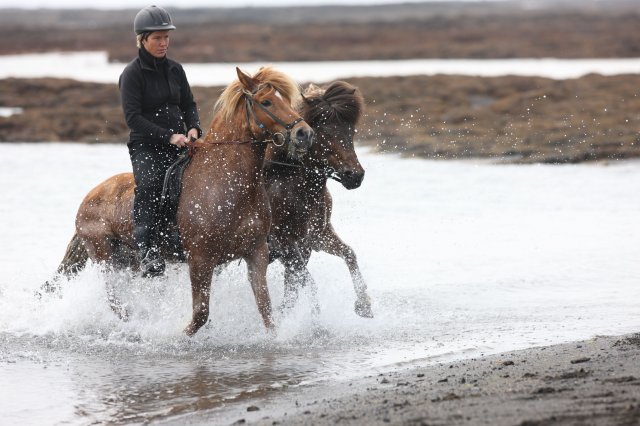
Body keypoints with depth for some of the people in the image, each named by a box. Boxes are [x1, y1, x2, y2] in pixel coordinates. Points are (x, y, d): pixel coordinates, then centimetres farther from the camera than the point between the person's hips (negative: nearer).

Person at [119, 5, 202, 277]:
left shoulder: (174, 69, 12)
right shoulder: (132, 74, -5)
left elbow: (188, 104, 19)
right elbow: (132, 117, -12)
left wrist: (193, 128, -3)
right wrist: (169, 136, -20)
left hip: (178, 144, 6)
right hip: (145, 146, -6)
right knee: (149, 185, -29)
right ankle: (147, 252, -36)